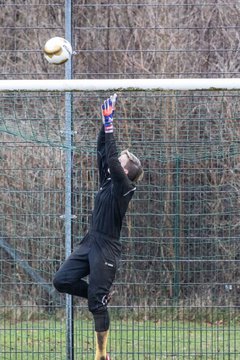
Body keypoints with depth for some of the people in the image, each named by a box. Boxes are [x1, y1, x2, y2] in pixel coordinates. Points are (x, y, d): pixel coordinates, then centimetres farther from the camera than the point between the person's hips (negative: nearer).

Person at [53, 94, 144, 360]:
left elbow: (112, 160, -21)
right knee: (61, 280, -2)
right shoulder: (107, 180, 11)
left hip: (107, 248, -8)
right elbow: (102, 151, 11)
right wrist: (106, 124, 2)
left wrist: (109, 126, -18)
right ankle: (100, 296, 18)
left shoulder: (124, 187, -10)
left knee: (97, 303, -6)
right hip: (89, 242, 8)